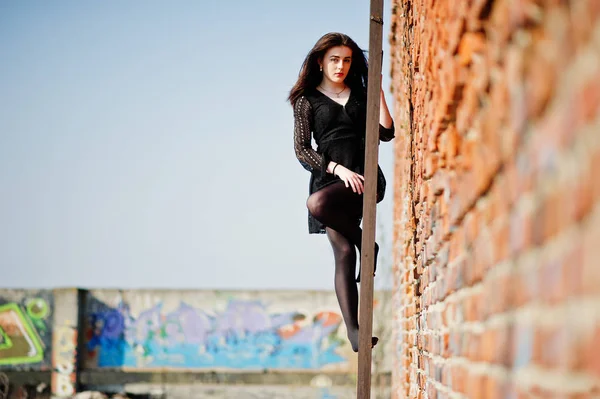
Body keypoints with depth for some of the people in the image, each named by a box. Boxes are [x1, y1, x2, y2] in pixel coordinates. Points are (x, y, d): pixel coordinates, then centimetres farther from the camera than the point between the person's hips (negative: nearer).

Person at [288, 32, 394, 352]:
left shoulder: (360, 94, 16)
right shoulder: (307, 100, 10)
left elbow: (386, 133, 6)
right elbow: (301, 150, 2)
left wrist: (378, 91, 1)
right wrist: (339, 169, -11)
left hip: (366, 175, 0)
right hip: (329, 176, 0)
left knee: (317, 203, -33)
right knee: (343, 253, -12)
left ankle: (364, 243, -10)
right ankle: (353, 330, -11)